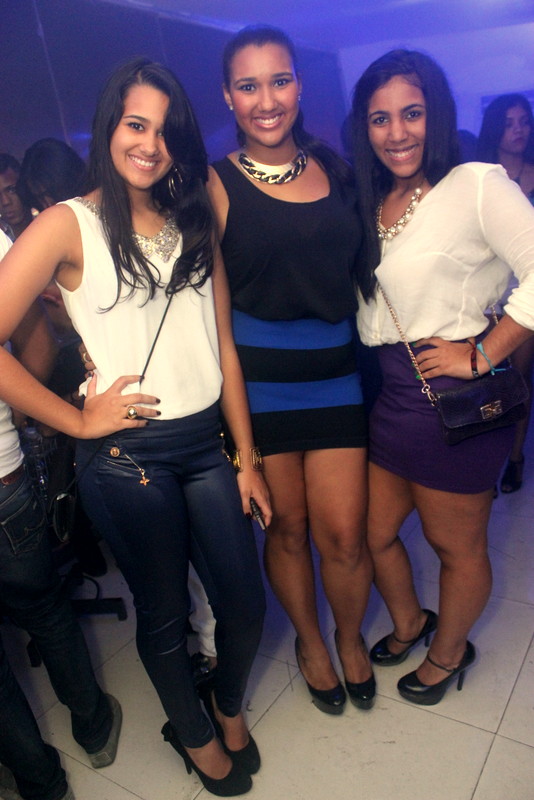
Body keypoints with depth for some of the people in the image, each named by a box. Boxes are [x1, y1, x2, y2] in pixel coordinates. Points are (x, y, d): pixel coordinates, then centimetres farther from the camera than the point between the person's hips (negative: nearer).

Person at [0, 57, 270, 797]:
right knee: (164, 617, 15)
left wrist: (246, 456, 7)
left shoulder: (195, 222, 10)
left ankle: (231, 708, 47)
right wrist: (78, 421, -9)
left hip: (208, 443, 5)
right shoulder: (69, 225, -6)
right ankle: (195, 734, 46)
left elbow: (223, 347, 8)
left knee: (245, 607, 13)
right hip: (127, 455, -4)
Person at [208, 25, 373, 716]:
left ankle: (350, 636, 37)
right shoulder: (216, 185, -3)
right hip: (256, 379, -2)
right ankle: (309, 640, 41)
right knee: (287, 528, 12)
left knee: (343, 535, 4)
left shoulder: (334, 168, 7)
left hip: (334, 372, 3)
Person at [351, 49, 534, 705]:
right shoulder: (373, 203, 11)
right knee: (372, 532, 18)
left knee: (456, 545, 13)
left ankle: (449, 653, 42)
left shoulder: (477, 185, -12)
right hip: (390, 392, 7)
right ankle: (408, 623, 48)